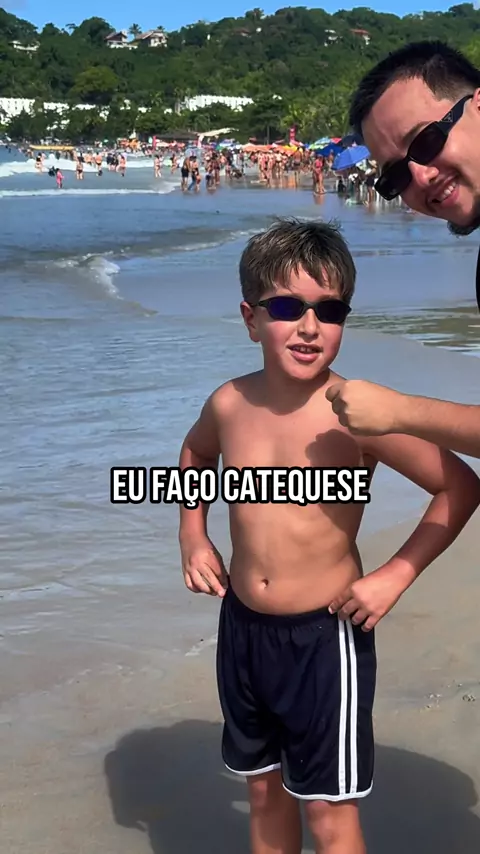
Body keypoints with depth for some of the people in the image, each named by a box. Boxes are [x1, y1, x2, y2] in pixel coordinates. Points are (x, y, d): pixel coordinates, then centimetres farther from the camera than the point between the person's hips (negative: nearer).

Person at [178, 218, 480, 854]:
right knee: (264, 789, 22)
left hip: (325, 635, -5)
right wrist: (193, 536, 8)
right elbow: (197, 451, 19)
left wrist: (395, 576, -17)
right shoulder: (230, 403, -5)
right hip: (242, 628, 5)